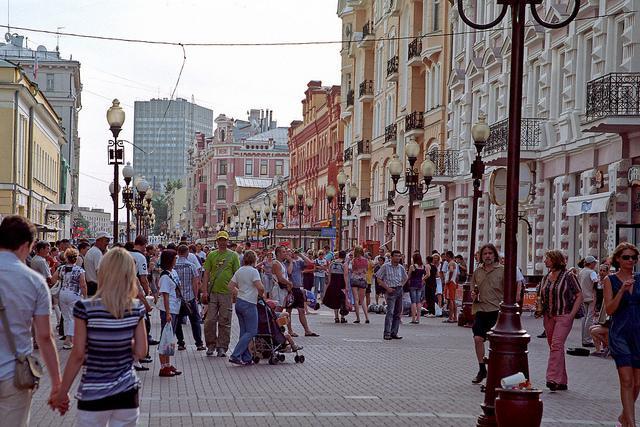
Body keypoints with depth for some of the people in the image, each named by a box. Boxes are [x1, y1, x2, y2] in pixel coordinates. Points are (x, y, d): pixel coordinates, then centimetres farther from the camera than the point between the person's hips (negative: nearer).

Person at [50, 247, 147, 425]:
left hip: (93, 396, -2)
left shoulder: (85, 308, -12)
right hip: (127, 393, 2)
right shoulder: (137, 309, -4)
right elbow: (141, 352, -1)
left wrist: (62, 392, -2)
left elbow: (78, 355, -11)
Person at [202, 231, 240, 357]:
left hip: (227, 293, -1)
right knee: (210, 320, -1)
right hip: (212, 293, 1)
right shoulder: (211, 255, 8)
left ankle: (222, 347, 10)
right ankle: (211, 345, 14)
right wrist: (204, 291, 0)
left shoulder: (233, 255, 4)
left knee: (225, 322, 2)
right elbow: (206, 274, 7)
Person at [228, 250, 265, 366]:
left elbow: (231, 285, 13)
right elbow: (260, 287, -20)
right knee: (251, 331, -4)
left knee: (244, 331, 12)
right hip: (249, 304, -8)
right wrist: (261, 294, -1)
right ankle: (235, 355, -12)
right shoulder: (253, 271, -12)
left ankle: (246, 358, 13)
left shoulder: (239, 271, 10)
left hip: (239, 303, 8)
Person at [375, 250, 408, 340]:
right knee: (390, 312, -15)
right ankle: (387, 333, -16)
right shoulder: (386, 267, -4)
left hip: (399, 290, 6)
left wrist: (401, 285, 10)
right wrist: (387, 288, -9)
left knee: (398, 313, 6)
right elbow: (379, 279, -2)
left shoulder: (401, 268, 10)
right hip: (391, 291, -6)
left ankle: (394, 333, 12)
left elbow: (406, 278, 27)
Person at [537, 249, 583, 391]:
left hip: (564, 316, -7)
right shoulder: (545, 278, 12)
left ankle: (553, 378, -26)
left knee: (556, 345, -19)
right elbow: (541, 297, 23)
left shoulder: (568, 276, -6)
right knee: (554, 347, 9)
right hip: (549, 316, 7)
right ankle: (562, 381, 16)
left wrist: (572, 314, -12)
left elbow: (579, 295, -5)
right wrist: (540, 309, 5)